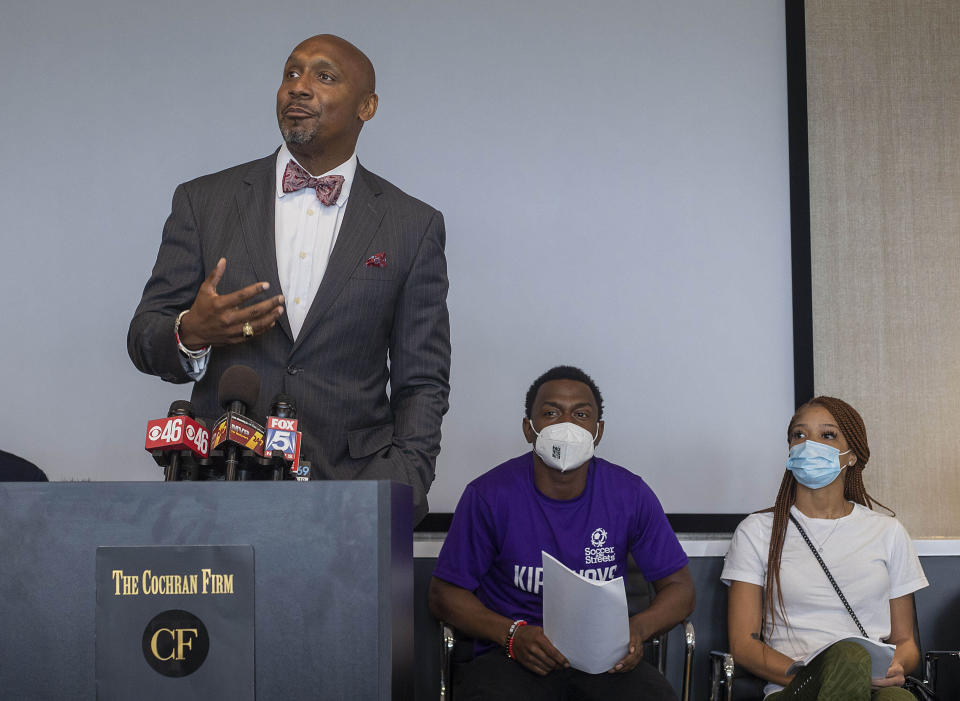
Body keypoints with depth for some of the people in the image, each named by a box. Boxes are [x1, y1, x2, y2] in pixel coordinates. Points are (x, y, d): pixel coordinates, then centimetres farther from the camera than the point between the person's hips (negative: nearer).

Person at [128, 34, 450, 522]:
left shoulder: (414, 226, 6)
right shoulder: (204, 201, 7)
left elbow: (422, 383, 5)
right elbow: (144, 336, 8)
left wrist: (398, 494, -8)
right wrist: (191, 334, -15)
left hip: (353, 485, 0)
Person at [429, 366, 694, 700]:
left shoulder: (629, 494, -1)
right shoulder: (489, 495, -6)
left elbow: (679, 587, 7)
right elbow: (444, 593, 0)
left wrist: (638, 629, -16)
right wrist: (513, 634, -17)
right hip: (514, 652, -2)